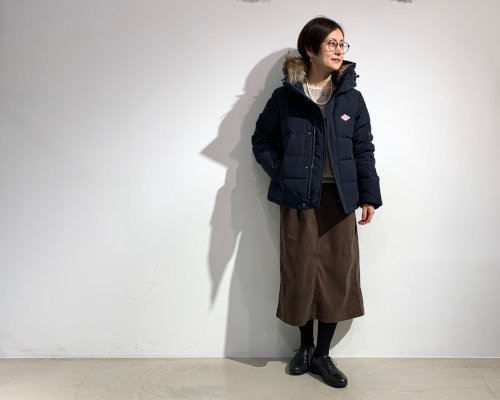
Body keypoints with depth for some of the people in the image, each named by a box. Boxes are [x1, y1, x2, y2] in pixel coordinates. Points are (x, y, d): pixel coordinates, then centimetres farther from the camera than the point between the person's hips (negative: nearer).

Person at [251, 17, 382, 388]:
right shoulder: (284, 97, 0)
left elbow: (364, 149, 5)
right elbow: (261, 140, 9)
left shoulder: (351, 97, 5)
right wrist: (282, 173, -4)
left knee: (337, 274, 4)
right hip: (299, 200, -1)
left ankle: (323, 354, 21)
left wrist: (369, 196, 0)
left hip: (339, 199, 2)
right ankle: (305, 345, 29)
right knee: (301, 273, 6)